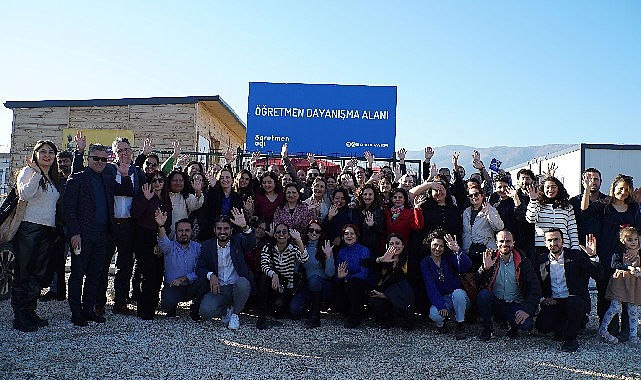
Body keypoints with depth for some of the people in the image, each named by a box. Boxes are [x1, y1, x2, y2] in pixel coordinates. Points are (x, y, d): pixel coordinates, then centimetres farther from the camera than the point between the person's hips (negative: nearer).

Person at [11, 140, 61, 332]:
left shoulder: (54, 178, 18)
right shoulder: (27, 171, -4)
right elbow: (25, 194, -18)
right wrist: (37, 173, -24)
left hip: (48, 230, 7)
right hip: (29, 228, -7)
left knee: (39, 273, 10)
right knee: (23, 273, -1)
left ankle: (30, 311, 19)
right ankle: (20, 317, 5)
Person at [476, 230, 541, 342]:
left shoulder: (523, 262, -2)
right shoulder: (491, 259, -1)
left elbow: (535, 288, -6)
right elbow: (478, 283, -9)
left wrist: (527, 309, -19)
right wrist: (485, 268, -27)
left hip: (515, 305, -1)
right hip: (495, 303, 1)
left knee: (527, 324, -30)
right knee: (483, 294, -30)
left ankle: (513, 328, 9)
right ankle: (488, 328, -7)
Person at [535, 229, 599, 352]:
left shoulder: (576, 256, 0)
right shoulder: (542, 261, 7)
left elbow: (596, 275, -11)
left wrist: (593, 256, -25)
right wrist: (542, 299, -2)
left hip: (575, 299, -2)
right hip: (552, 301, 2)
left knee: (573, 303, -37)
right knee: (542, 326, -22)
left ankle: (571, 338, -12)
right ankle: (562, 327, 15)